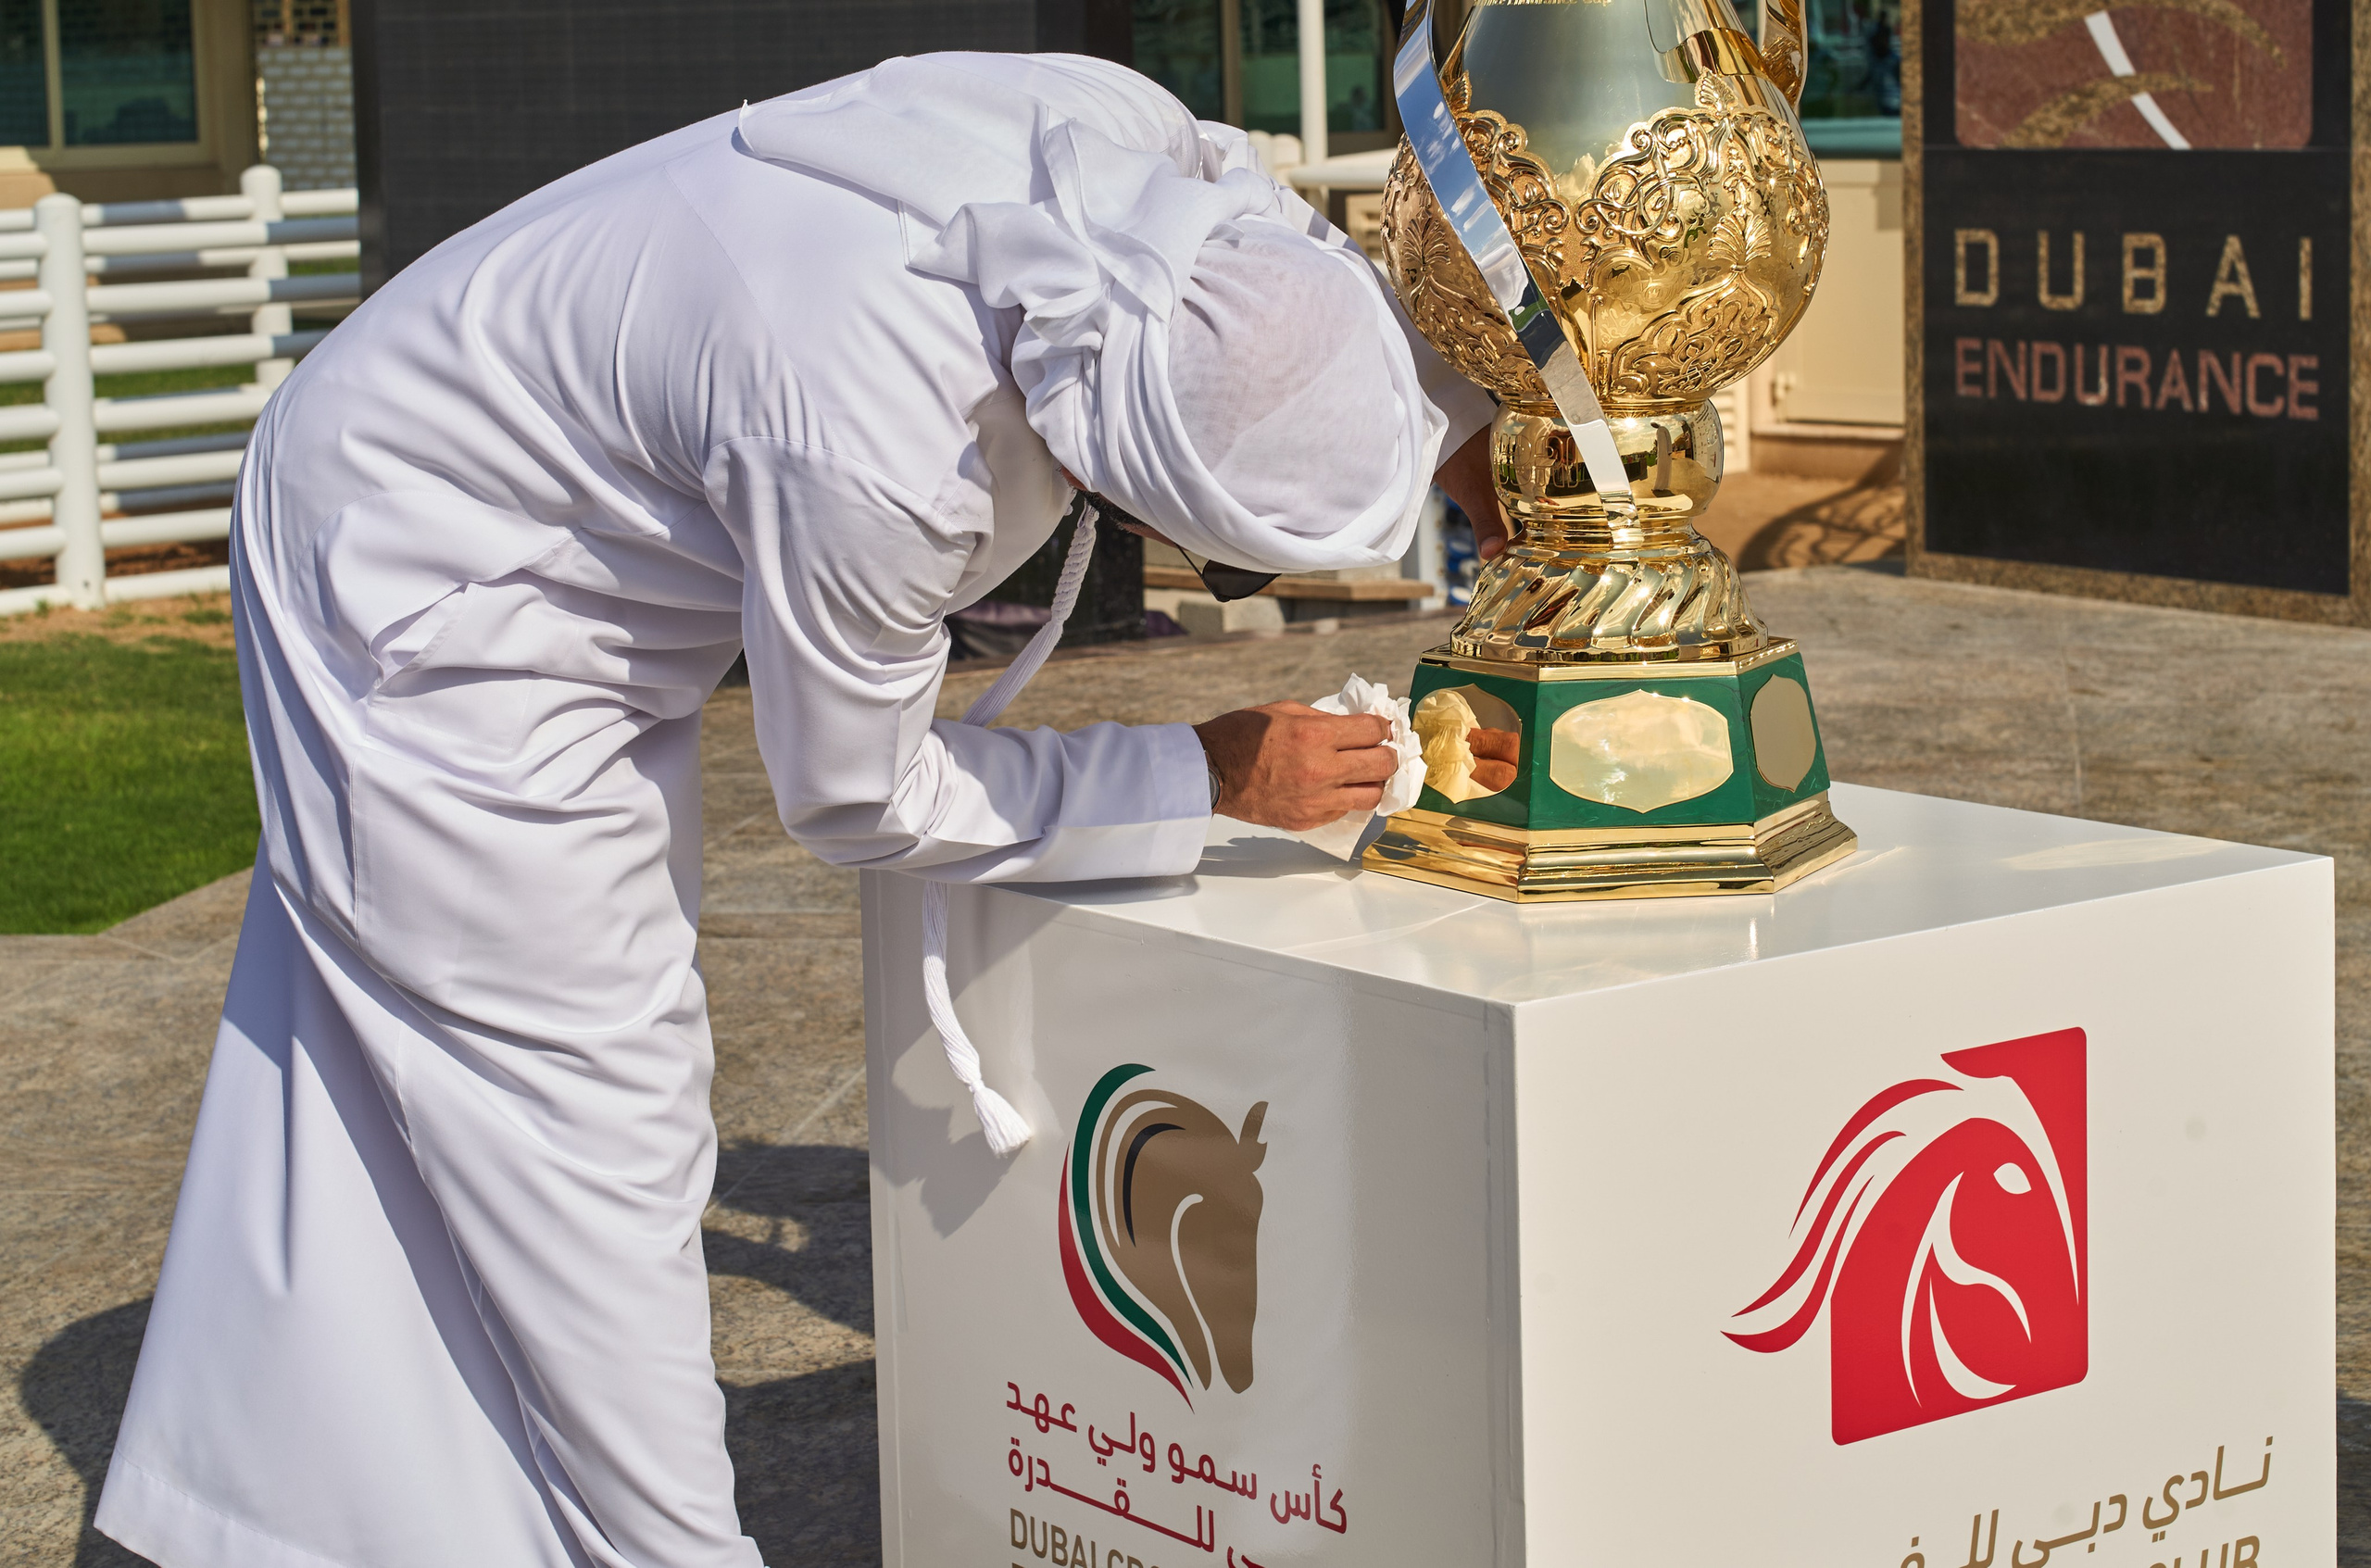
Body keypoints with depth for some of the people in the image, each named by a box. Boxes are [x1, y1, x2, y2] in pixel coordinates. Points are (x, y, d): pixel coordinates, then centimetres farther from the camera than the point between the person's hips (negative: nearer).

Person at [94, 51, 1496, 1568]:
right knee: (589, 1106, -3)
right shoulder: (875, 460, -41)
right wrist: (1208, 779, -17)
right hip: (430, 604, -9)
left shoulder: (1142, 145, -22)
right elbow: (860, 795, -21)